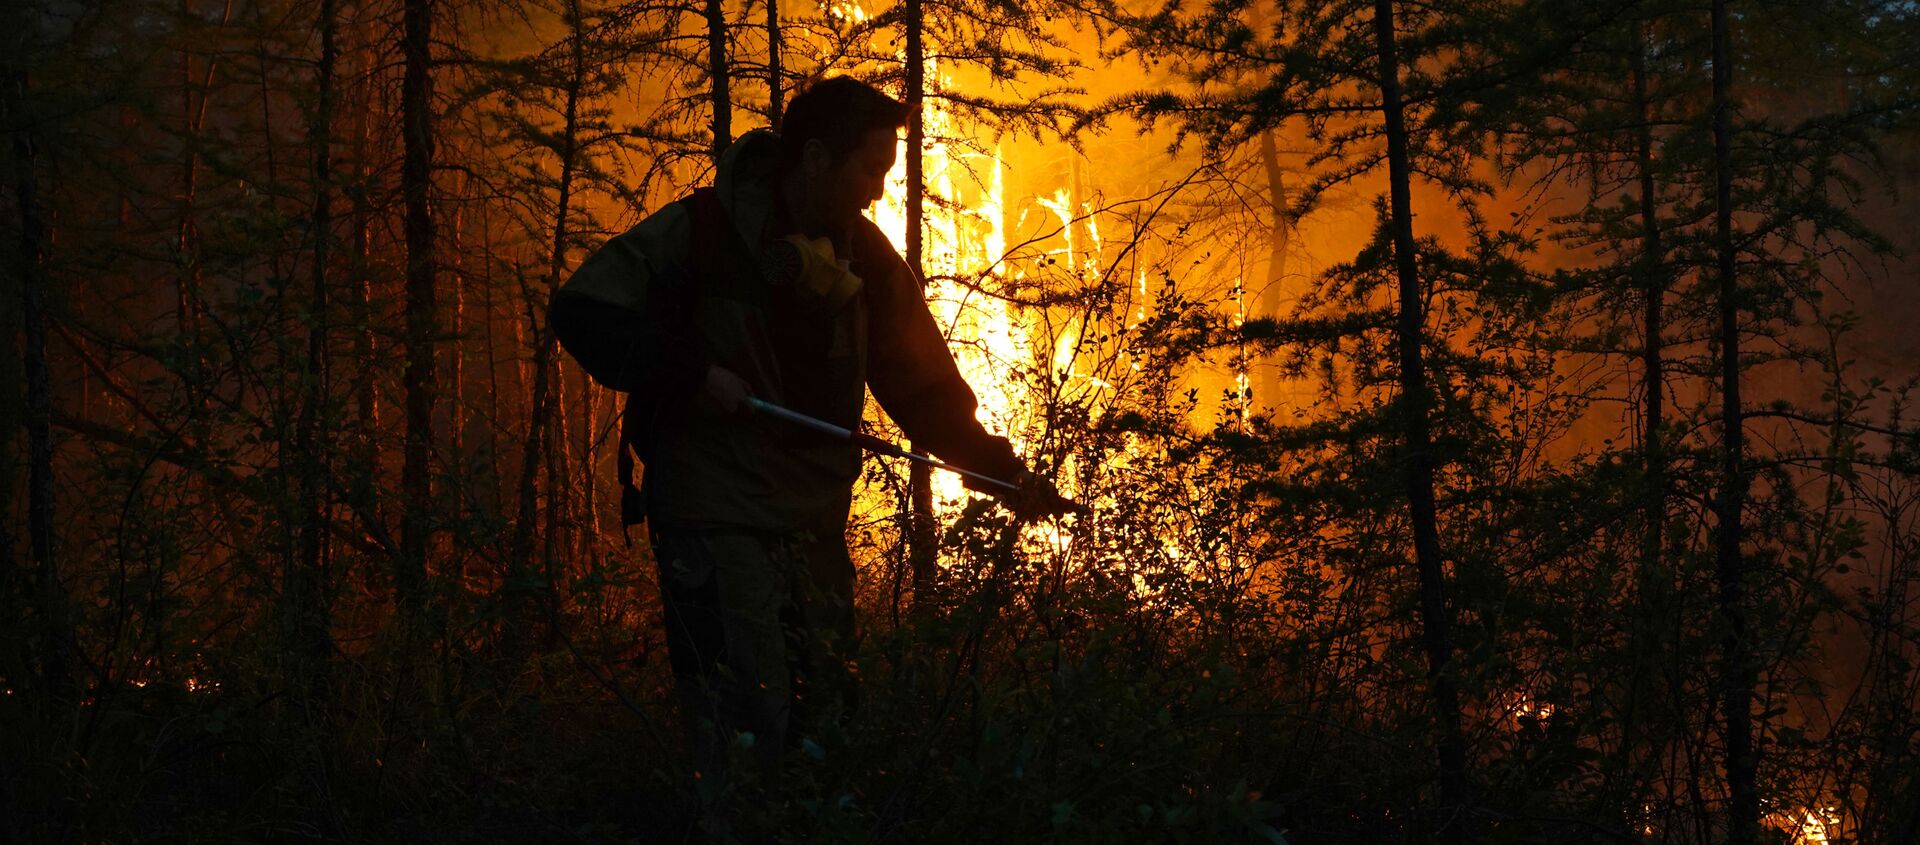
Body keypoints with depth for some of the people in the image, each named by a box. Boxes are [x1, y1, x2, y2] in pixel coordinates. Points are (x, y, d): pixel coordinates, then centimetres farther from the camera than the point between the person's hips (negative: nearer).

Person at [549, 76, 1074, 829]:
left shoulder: (865, 259, 6)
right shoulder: (701, 235, -11)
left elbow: (922, 383, 11)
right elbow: (584, 311, -13)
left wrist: (1000, 467, 0)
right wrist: (690, 373, -19)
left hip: (814, 525, 6)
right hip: (714, 519, -6)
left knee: (825, 722, 10)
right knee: (746, 735, -12)